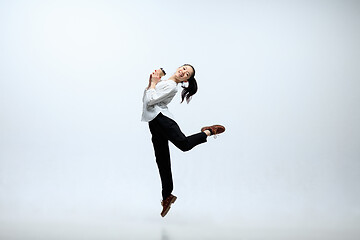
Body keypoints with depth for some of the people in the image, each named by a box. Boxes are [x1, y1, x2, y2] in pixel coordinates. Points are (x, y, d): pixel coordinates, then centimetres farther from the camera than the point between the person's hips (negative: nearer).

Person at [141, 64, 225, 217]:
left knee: (184, 143, -34)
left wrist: (154, 83, -3)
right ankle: (167, 196, 11)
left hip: (161, 118, -8)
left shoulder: (171, 86, -5)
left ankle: (209, 131, -10)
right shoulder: (162, 82, 26)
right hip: (154, 122, 8)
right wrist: (150, 83, 16)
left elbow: (150, 100, -14)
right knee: (162, 160, 5)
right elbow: (145, 99, 27)